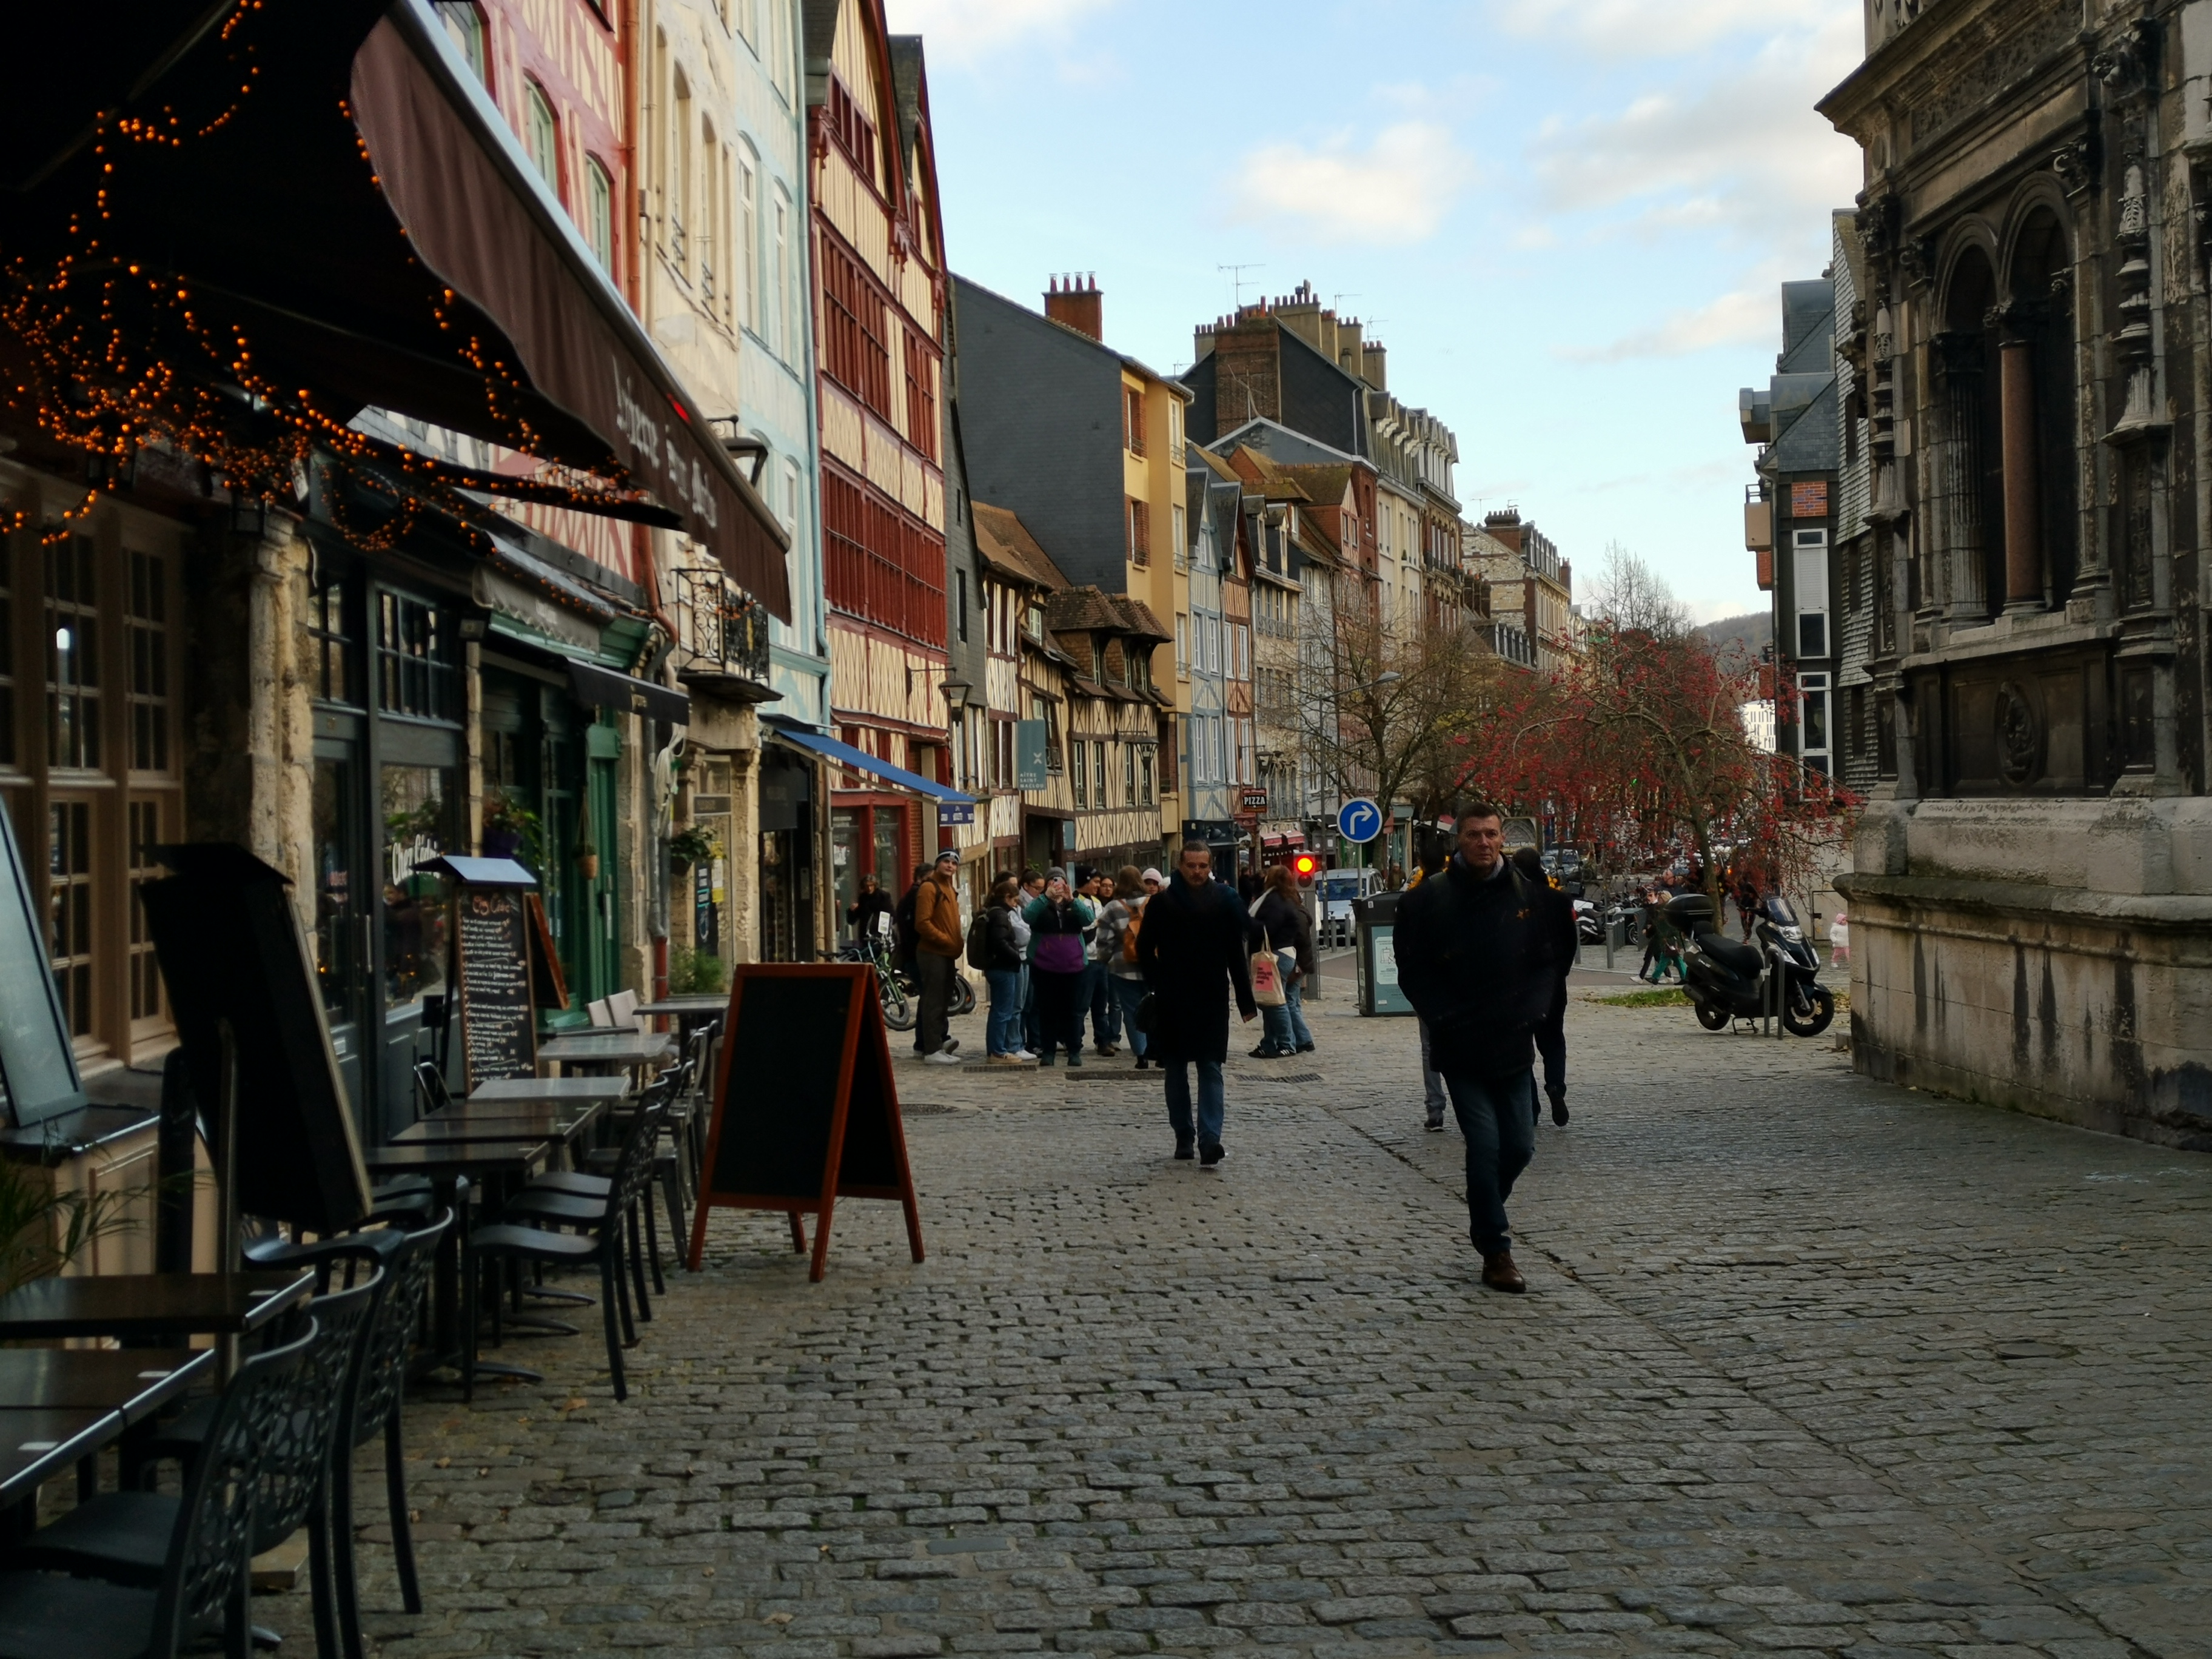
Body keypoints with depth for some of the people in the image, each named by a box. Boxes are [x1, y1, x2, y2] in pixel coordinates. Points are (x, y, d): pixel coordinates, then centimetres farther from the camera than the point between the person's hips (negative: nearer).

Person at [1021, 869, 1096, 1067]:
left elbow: (1089, 918, -11)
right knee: (1047, 1009, 4)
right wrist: (1046, 897, -28)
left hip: (1073, 966, 1)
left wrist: (1072, 900, -25)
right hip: (1044, 967, -1)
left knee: (1072, 1009, 4)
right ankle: (1048, 1051, 9)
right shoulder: (1039, 903, 4)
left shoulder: (1077, 902, 8)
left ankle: (1074, 1051, 8)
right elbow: (1027, 916, -18)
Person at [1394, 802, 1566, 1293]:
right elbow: (1413, 972, -1)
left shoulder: (1527, 896, 5)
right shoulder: (1429, 899, -3)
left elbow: (1547, 962, 10)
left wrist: (1527, 1010, -5)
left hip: (1513, 1045, 3)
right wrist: (1449, 1019, -11)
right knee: (1485, 1144, -7)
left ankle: (1485, 1213, 33)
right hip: (1460, 1049, -3)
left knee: (1520, 1146, 6)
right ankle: (1495, 1252, 3)